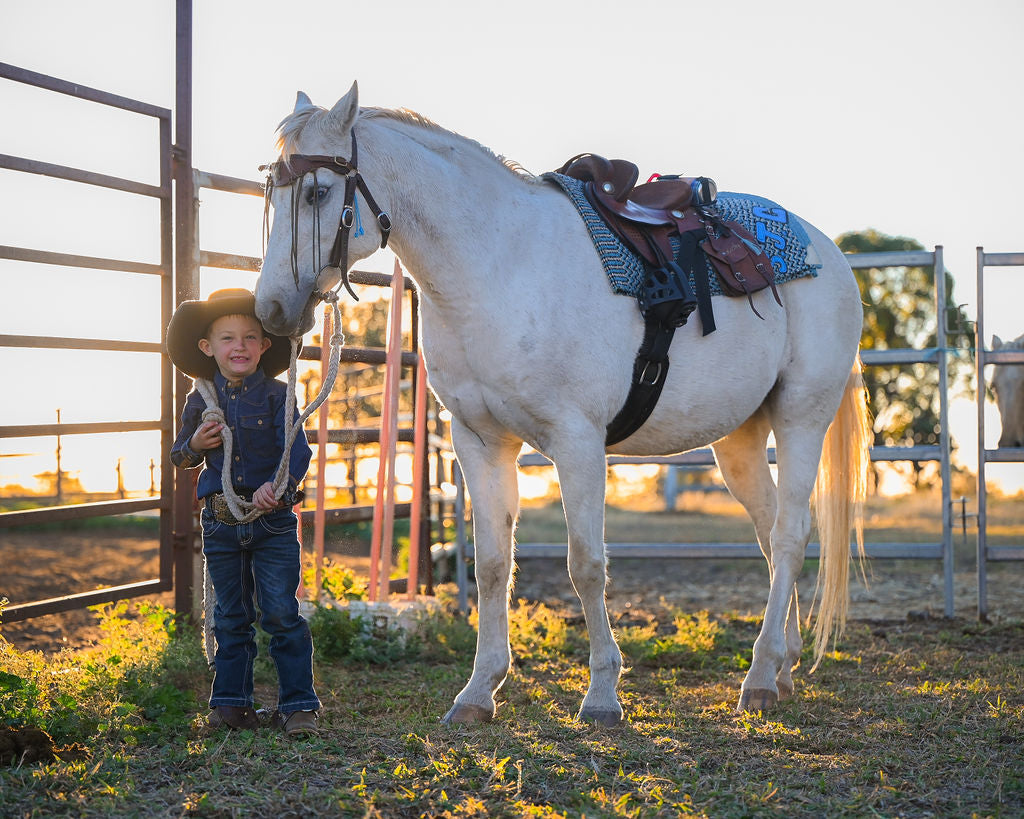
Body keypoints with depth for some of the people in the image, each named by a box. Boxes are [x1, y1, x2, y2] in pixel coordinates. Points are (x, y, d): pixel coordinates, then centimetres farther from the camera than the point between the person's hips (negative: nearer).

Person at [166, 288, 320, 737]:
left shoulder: (276, 396, -4)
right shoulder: (200, 400, 5)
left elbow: (297, 450, -12)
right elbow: (179, 456, 16)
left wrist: (278, 485, -30)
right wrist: (195, 444, -7)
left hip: (273, 519, -3)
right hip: (220, 520, 3)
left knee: (281, 613, -4)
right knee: (231, 618, 11)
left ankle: (297, 704, 2)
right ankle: (230, 702, 18)